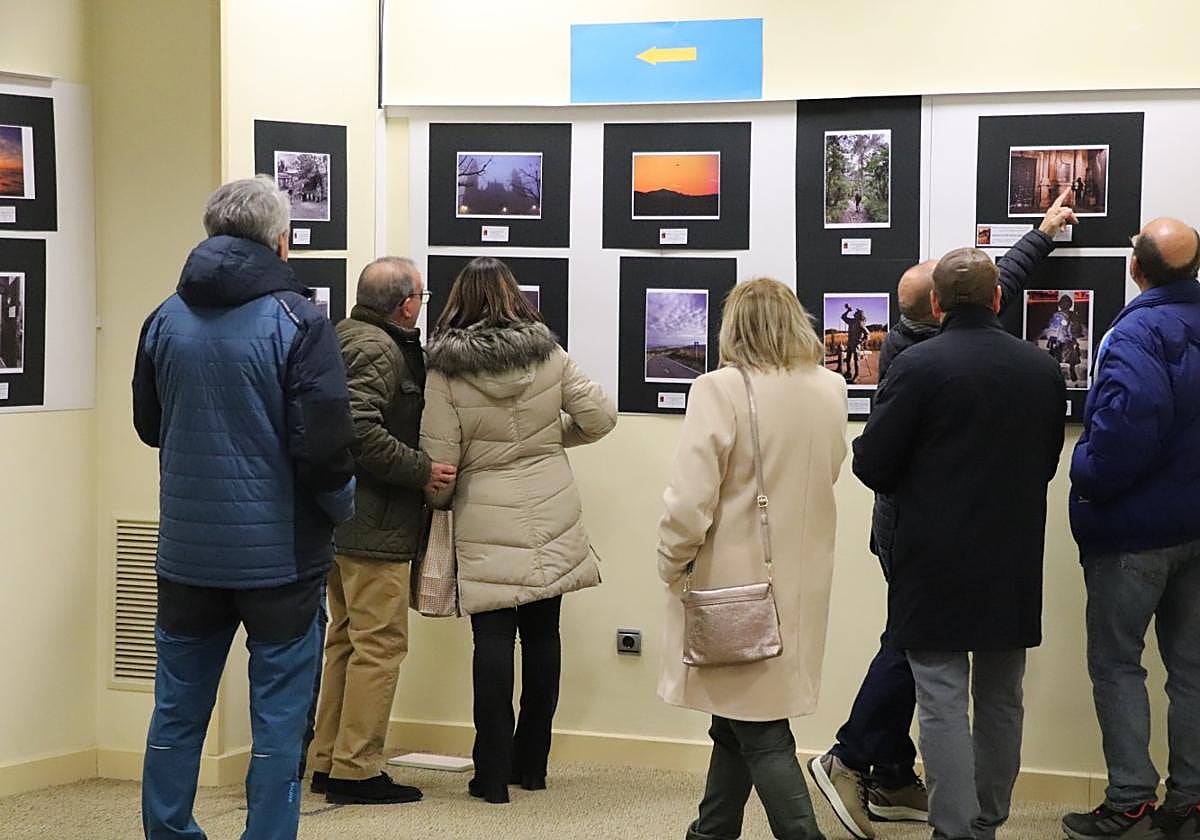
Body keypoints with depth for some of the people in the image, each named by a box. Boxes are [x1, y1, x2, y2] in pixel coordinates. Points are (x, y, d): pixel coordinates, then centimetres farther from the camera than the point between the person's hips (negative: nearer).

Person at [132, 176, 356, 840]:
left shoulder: (166, 319, 2)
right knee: (278, 722, 4)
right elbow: (326, 443, -17)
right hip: (280, 553, -4)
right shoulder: (296, 321, -13)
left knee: (178, 711, 15)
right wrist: (341, 505, 0)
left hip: (187, 552, 5)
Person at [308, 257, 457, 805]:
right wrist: (422, 471, -20)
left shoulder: (345, 336, 14)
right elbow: (360, 431, -28)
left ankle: (328, 762, 22)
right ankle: (357, 770, -2)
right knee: (380, 643, -4)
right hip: (374, 524, -10)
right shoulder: (379, 350, -17)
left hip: (340, 518, 11)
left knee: (346, 638, 16)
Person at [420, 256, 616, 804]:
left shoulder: (446, 370, -9)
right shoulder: (548, 354, -1)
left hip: (485, 523, -3)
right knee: (542, 634, 10)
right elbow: (600, 417, 2)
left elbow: (439, 459, -8)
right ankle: (531, 765, 18)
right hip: (552, 517, 3)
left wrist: (438, 502, 11)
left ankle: (493, 774, 0)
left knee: (493, 638, 0)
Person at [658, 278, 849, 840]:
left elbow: (689, 500, -21)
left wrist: (672, 563, -6)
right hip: (802, 579, 6)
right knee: (740, 716, 18)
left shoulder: (721, 391, -18)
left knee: (760, 731, 1)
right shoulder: (830, 390, 2)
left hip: (737, 583, -6)